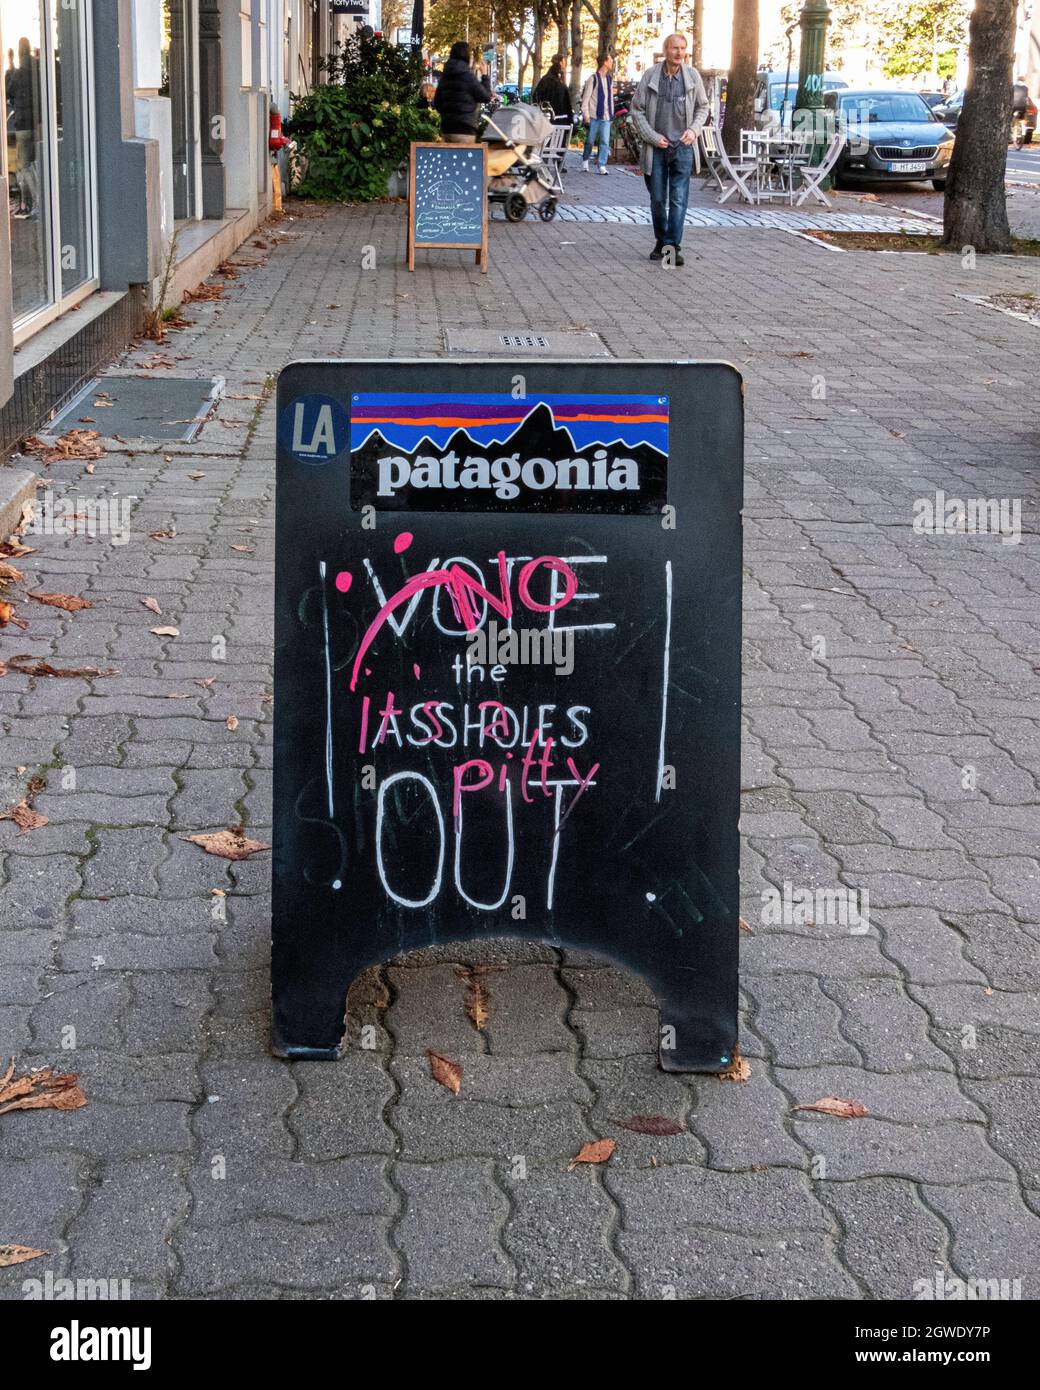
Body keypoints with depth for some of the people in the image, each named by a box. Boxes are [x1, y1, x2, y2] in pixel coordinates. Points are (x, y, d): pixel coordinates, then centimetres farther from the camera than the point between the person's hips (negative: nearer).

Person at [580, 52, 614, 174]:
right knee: (590, 140, 5)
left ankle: (602, 166, -2)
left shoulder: (610, 79, 13)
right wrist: (585, 113, -14)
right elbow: (586, 97, -8)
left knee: (605, 142, -3)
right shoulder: (593, 78, -7)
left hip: (606, 116, 5)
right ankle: (585, 161, 24)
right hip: (594, 115, -5)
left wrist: (611, 113, 13)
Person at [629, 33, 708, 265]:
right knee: (657, 199, 9)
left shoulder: (692, 76, 1)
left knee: (678, 199, -7)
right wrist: (653, 137, -6)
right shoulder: (650, 76, -3)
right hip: (656, 147, 0)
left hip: (682, 146, 0)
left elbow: (702, 107, 13)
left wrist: (694, 130, -4)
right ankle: (660, 242, 24)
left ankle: (673, 246, -7)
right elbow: (637, 110, 2)